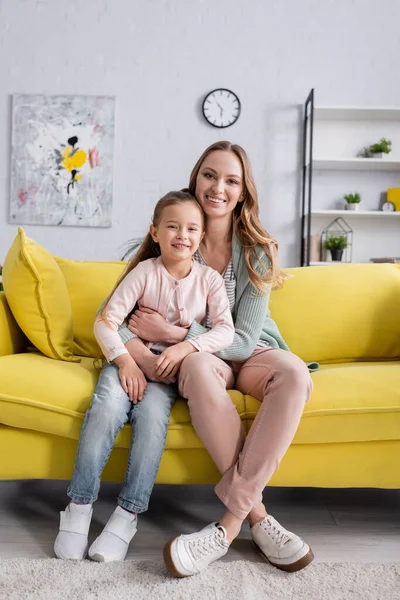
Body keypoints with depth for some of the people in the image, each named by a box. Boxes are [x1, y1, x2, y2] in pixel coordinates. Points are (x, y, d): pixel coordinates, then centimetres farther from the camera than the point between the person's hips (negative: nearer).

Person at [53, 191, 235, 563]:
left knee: (152, 413, -30)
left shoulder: (209, 279, 2)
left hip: (171, 369, 0)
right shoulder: (144, 271, -2)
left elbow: (225, 330, -8)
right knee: (108, 404, -29)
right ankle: (79, 507, -18)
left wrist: (186, 347, -25)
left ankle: (127, 515, -20)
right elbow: (106, 321, -9)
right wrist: (125, 360, -24)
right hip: (130, 360, 0)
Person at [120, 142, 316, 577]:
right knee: (198, 365, -38)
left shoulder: (256, 251, -8)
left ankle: (231, 520, -31)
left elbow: (244, 340, -13)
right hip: (195, 355, 0)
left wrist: (176, 334, -23)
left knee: (295, 374, -33)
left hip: (247, 353, 1)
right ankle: (257, 513, -29)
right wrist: (130, 349, -28)